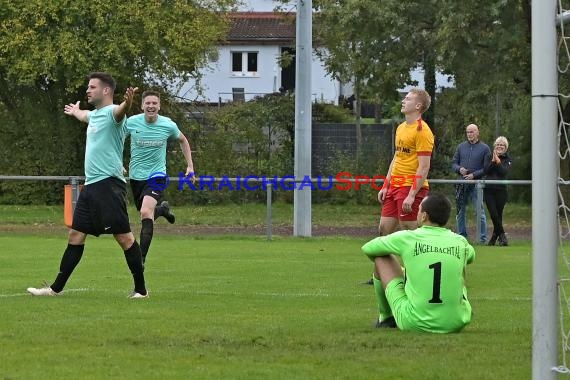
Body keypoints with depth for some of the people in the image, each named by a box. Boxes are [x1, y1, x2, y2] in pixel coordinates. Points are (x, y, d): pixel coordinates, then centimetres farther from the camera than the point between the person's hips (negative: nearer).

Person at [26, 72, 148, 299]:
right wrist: (74, 111, 68)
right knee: (76, 235, 10)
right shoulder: (95, 114, 19)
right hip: (91, 185, 9)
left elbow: (120, 112, -35)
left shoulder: (111, 112, -9)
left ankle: (141, 289, -3)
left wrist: (127, 103, -59)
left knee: (123, 236, -8)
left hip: (109, 184, -9)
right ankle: (56, 288, 14)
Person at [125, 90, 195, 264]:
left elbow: (183, 141, 12)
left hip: (157, 175, -3)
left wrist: (190, 166, 9)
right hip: (136, 176, 3)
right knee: (146, 214, 15)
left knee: (146, 213, -24)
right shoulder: (131, 122, -10)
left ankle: (141, 258, -22)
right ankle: (163, 209, 52)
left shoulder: (168, 125, -9)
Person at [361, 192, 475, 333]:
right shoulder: (461, 242, 2)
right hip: (456, 324, 3)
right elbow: (471, 257, 30)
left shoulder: (407, 238, -6)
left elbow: (367, 249, 12)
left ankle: (385, 317, 32)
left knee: (382, 259, 14)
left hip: (413, 324, -3)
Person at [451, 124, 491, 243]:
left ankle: (483, 238, -4)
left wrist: (474, 175, -13)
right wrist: (459, 169, -8)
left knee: (480, 212, -7)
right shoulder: (461, 147, 12)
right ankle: (461, 236, 18)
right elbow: (453, 163, 13)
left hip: (476, 184, -4)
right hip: (462, 184, 4)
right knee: (460, 212, 9)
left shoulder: (484, 148, 2)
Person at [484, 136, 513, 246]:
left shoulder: (508, 160, 6)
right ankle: (502, 236, -3)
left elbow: (504, 172, -11)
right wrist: (493, 161, -13)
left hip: (500, 190, -1)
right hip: (488, 189, 1)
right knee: (493, 214, -10)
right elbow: (486, 171, -2)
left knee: (498, 214, -1)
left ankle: (495, 237, 12)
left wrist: (498, 161, -17)